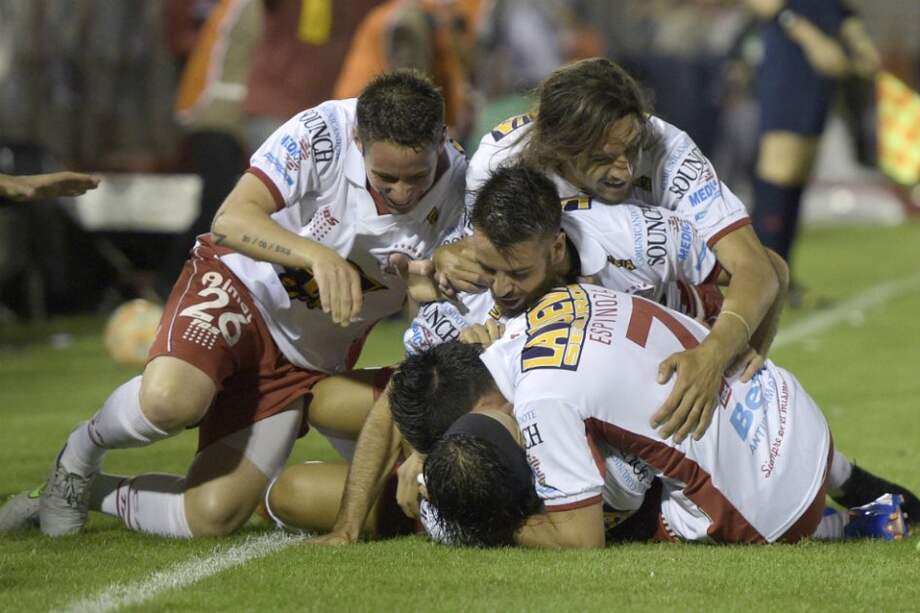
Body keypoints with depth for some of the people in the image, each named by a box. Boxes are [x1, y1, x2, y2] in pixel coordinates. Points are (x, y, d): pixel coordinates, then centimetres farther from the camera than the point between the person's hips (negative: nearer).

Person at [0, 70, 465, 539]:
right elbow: (231, 220, -34)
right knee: (171, 399, -37)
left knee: (212, 517, -8)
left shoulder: (457, 188, -17)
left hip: (309, 360, 4)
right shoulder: (321, 134, -26)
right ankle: (81, 454, -1)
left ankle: (94, 493, 23)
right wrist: (317, 255, -50)